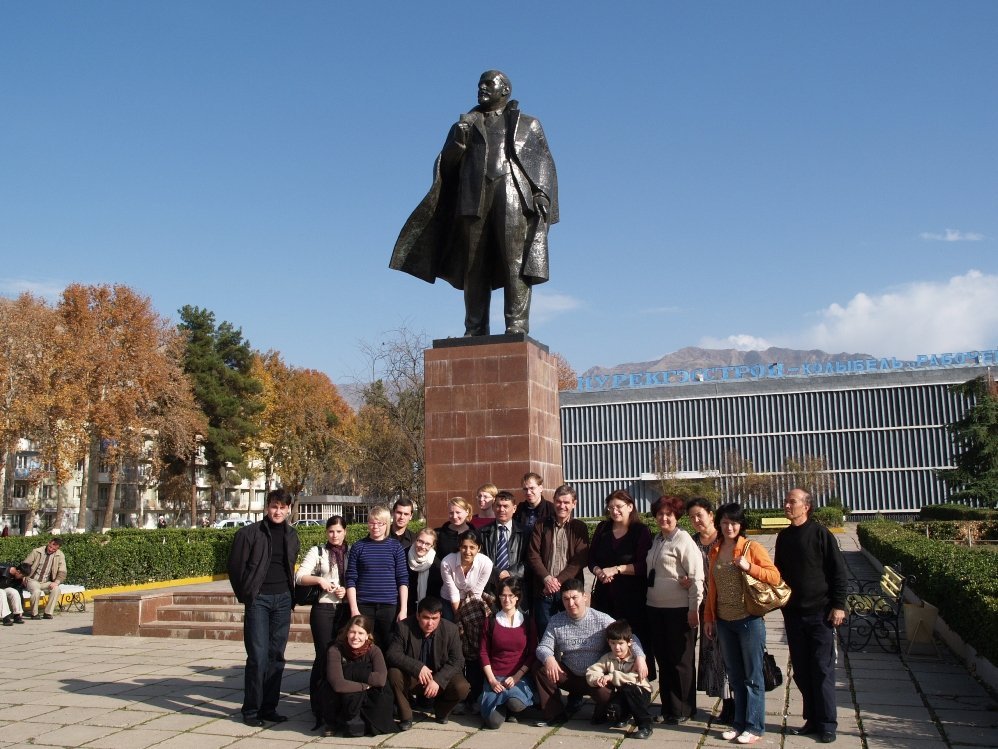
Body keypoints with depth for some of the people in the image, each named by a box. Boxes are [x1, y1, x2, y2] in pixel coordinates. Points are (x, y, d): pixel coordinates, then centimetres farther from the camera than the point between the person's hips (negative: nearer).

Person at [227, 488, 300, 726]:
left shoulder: (292, 536, 10)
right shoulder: (249, 533, -5)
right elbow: (235, 566, -1)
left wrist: (290, 594, 10)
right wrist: (245, 595, 1)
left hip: (283, 600, 5)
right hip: (258, 600, -5)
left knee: (277, 656, 7)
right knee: (258, 656, -7)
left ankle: (269, 707, 15)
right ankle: (251, 710, 4)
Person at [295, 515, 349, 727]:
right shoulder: (318, 551, 4)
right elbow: (299, 577, -4)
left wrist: (347, 590, -8)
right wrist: (319, 579, -20)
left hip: (345, 609, 2)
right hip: (323, 609, -2)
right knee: (323, 655, -6)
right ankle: (318, 707, 1)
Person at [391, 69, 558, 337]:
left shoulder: (528, 124, 23)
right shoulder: (466, 124, 27)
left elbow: (544, 163, 12)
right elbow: (445, 164, 18)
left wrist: (542, 193, -5)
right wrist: (457, 142, -2)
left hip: (514, 195, -2)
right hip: (473, 198, 2)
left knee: (517, 261, -14)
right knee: (474, 266, -5)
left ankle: (517, 327, -18)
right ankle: (475, 332, -6)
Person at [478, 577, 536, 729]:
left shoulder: (526, 621, 6)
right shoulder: (491, 621, 6)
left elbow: (533, 654, 3)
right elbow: (483, 652, 4)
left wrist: (516, 677, -9)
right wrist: (492, 680, -8)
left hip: (520, 676, 0)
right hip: (495, 676, 0)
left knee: (516, 704, -33)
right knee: (493, 721, -20)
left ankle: (510, 711, 5)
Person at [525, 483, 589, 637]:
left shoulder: (580, 528, 6)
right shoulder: (541, 526, 8)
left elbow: (580, 560, -4)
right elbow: (533, 555, 2)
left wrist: (559, 580, -13)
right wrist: (546, 578, -13)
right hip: (544, 590, 1)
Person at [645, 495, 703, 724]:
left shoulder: (683, 540, -10)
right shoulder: (657, 540, 13)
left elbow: (696, 576, -15)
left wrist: (694, 608, -17)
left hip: (678, 609, -7)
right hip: (656, 608, 7)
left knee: (681, 661, 4)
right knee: (662, 659, 12)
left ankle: (683, 710, 15)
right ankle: (668, 708, 23)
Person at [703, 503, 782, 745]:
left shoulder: (752, 548, -8)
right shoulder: (715, 551, 8)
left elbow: (775, 577, -12)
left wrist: (748, 566, -23)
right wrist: (708, 618, 12)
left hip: (749, 620, -5)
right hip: (724, 622, 5)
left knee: (752, 676, 3)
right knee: (734, 675, 14)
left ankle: (754, 727, 12)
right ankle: (739, 722, 24)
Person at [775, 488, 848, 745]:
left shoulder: (820, 533, -7)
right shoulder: (784, 537, 9)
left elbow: (839, 571, -7)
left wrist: (838, 605, -11)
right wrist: (783, 605, 14)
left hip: (819, 613, -5)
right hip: (793, 614, 5)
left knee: (822, 670, 0)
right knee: (801, 671, 9)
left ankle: (827, 724, 9)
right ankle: (812, 719, 20)